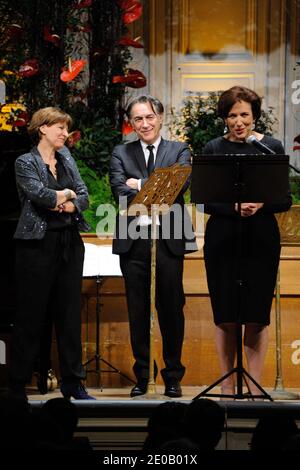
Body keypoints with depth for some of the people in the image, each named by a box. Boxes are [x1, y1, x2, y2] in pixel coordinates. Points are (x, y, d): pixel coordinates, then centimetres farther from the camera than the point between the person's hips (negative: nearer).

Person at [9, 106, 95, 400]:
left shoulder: (67, 160, 14)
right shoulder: (25, 163, -4)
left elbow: (84, 197, 6)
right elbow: (38, 193, -20)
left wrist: (68, 204, -14)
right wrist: (66, 194, -4)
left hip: (69, 243, 6)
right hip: (38, 244, -6)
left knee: (69, 313, 7)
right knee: (31, 314, -2)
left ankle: (72, 383, 12)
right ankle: (18, 384, 5)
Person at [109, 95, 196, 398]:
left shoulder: (179, 151, 9)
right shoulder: (120, 154, 11)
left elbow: (180, 185, -9)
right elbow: (120, 192, -5)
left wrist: (140, 185, -10)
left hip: (169, 239, -1)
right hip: (134, 240, 1)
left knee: (171, 309, 3)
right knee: (138, 311, 5)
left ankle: (173, 377, 12)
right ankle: (142, 376, 13)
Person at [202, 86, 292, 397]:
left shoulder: (271, 147, 3)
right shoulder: (213, 149, 4)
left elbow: (286, 200, 2)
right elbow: (204, 201, -1)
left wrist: (261, 204, -18)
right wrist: (234, 207, -19)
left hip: (262, 239, 0)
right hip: (222, 239, 0)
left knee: (257, 315, 0)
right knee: (225, 315, 3)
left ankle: (255, 387, 8)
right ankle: (227, 385, 12)